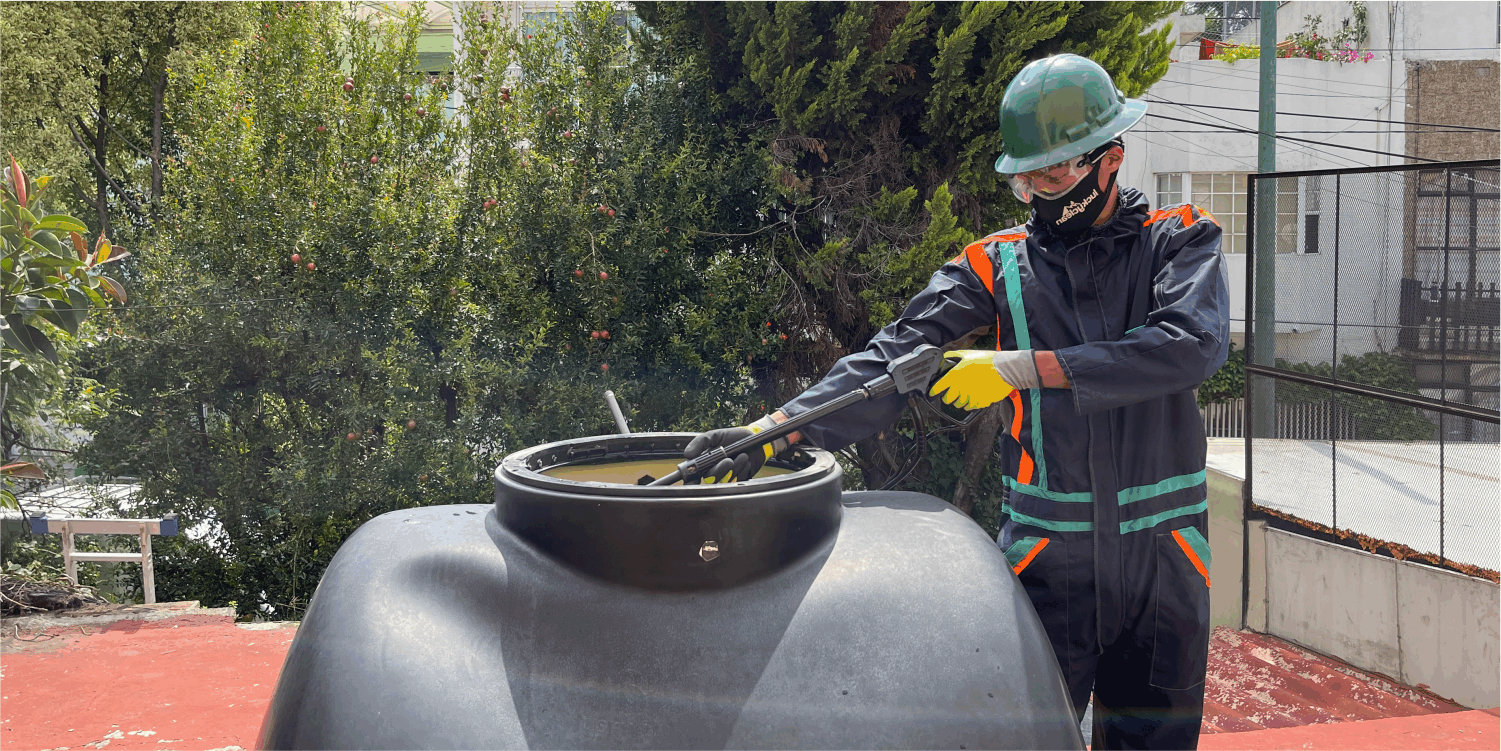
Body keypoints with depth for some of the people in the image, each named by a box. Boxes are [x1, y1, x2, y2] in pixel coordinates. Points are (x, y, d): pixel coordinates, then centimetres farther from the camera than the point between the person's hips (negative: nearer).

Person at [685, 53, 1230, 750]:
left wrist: (1022, 367, -22)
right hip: (1046, 559, 0)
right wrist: (775, 428, -23)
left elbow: (1193, 345, -18)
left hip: (1163, 559, 1)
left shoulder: (1180, 240, 1)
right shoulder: (997, 264, 3)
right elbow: (894, 356, -8)